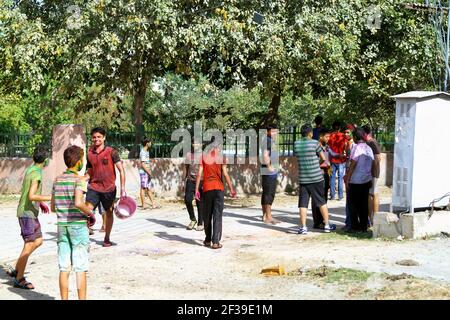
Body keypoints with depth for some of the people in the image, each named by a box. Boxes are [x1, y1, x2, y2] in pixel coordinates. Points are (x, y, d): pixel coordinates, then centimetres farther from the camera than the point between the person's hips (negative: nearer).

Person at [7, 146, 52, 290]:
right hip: (27, 213, -10)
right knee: (29, 245, -5)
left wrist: (41, 203, 21)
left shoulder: (30, 170, 10)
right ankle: (19, 279, 2)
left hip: (30, 212, 10)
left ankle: (16, 270, 19)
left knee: (38, 241, 15)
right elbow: (31, 196, -28)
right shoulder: (36, 174, -19)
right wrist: (51, 198, -24)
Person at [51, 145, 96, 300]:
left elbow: (53, 207, 11)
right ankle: (82, 299, 4)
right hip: (78, 225, -5)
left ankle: (64, 299, 11)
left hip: (62, 225, 6)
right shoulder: (79, 180, -11)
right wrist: (90, 213, -9)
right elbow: (78, 203, -25)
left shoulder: (57, 180, 8)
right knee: (80, 269, 1)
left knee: (64, 268, 8)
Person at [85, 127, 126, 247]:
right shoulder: (90, 154, 5)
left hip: (109, 188, -2)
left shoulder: (111, 152, -6)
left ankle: (107, 239, 25)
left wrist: (122, 189, -14)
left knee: (109, 212, 11)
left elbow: (121, 170, -8)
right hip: (94, 187, 2)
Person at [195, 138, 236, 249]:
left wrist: (196, 189, 0)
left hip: (207, 188, 1)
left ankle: (208, 240, 20)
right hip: (218, 188, -1)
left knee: (207, 215, 13)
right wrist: (231, 189, 1)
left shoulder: (204, 157, 3)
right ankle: (216, 242, -7)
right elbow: (225, 174, -4)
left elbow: (199, 174, -2)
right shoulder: (221, 157, 1)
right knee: (217, 215, -1)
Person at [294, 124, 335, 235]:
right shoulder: (314, 143, -7)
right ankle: (327, 225, 15)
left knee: (303, 203, 3)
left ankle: (303, 227, 1)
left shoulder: (296, 144, 3)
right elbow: (323, 158, -1)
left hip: (302, 179, 2)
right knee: (322, 202, 9)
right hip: (316, 178, -2)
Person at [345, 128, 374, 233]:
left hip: (355, 181, -7)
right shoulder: (369, 148, 8)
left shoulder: (357, 148, -14)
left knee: (353, 204, 3)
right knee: (364, 204, 10)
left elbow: (352, 165, -17)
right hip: (366, 180, 7)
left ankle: (355, 227, 3)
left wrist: (347, 179, -12)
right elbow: (371, 164, 12)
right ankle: (364, 227, 12)